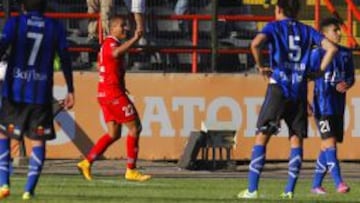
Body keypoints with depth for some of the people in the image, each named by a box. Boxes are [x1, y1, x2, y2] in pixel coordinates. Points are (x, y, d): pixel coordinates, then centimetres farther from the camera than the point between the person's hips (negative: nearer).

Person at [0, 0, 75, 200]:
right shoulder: (55, 28, 4)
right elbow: (65, 59, 4)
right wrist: (70, 91, 9)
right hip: (41, 94, 0)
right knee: (38, 140, 7)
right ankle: (29, 189, -6)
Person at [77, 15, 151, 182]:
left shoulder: (110, 44, 20)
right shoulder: (110, 43, -13)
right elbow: (116, 53, -38)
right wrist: (134, 39, -40)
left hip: (105, 93, 10)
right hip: (113, 92, -10)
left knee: (114, 134, 9)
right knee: (134, 127, -6)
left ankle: (86, 163, 3)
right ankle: (131, 170, -4)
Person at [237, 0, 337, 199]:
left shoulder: (273, 27, 3)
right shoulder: (307, 31, 13)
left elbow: (256, 43, -17)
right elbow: (331, 48, 4)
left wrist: (260, 66, -3)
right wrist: (320, 71, 8)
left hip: (278, 88, -3)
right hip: (299, 91, 3)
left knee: (262, 136, -1)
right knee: (296, 139, 8)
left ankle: (252, 189, -8)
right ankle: (290, 190, 1)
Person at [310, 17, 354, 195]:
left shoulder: (345, 54, 10)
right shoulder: (317, 53, -7)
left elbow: (351, 77, 18)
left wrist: (346, 84, -6)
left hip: (339, 105, 6)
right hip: (323, 105, -6)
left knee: (327, 146, 9)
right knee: (329, 141, -16)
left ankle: (316, 185, 18)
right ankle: (339, 183, -22)